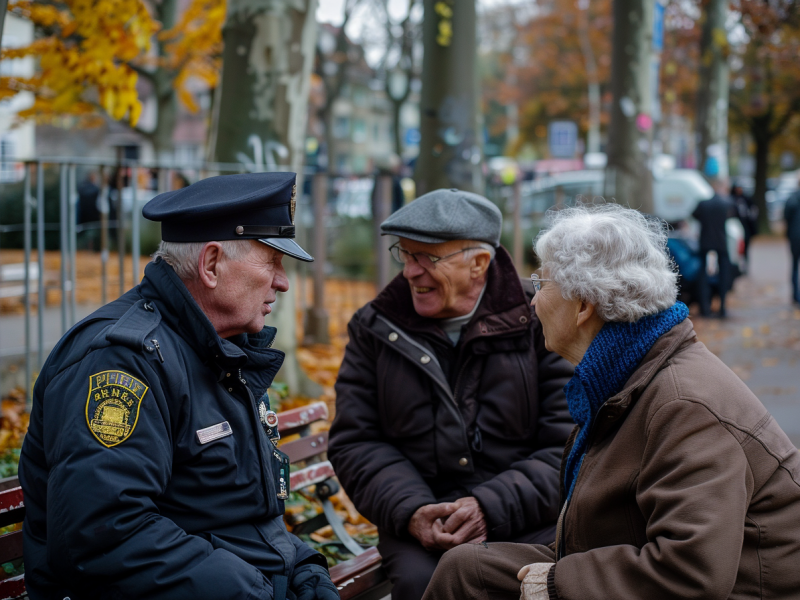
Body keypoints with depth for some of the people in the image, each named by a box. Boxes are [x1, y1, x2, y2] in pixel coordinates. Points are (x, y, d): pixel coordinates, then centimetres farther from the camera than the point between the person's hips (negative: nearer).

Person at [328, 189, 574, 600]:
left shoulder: (539, 323, 0)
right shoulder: (376, 329, 9)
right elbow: (353, 441, 6)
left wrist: (492, 507, -18)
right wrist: (410, 512, -12)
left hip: (527, 520, -1)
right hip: (420, 524, 2)